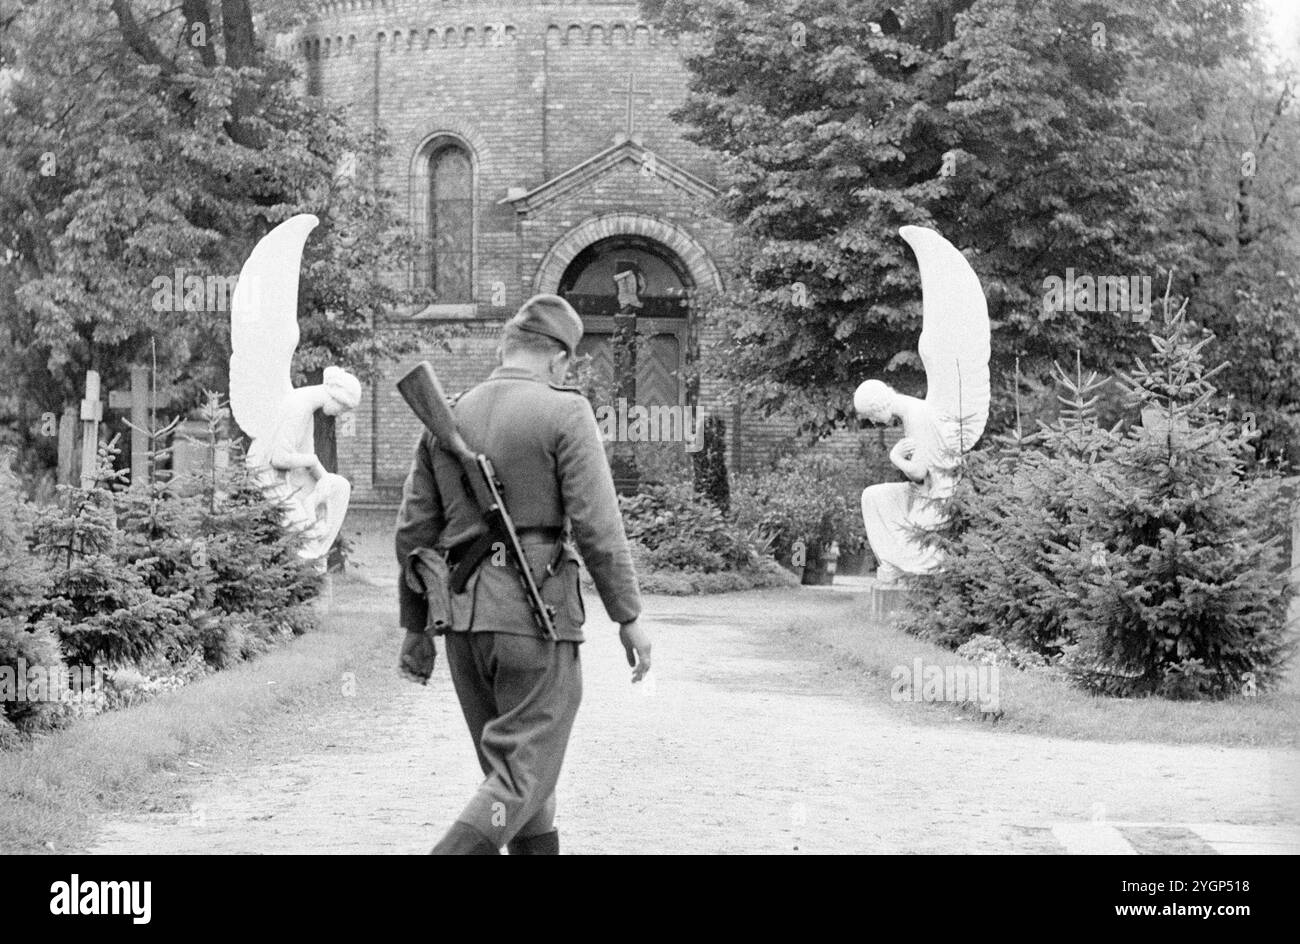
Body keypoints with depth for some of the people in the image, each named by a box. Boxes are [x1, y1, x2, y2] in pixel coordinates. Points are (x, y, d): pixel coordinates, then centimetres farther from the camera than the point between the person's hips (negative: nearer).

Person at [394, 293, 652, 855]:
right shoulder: (564, 413, -6)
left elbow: (414, 532, 10)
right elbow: (596, 526, -12)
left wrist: (416, 629, 17)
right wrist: (628, 617, -5)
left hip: (461, 616, 6)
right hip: (534, 613, -6)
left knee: (510, 765, 17)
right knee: (523, 772, -4)